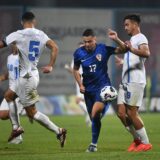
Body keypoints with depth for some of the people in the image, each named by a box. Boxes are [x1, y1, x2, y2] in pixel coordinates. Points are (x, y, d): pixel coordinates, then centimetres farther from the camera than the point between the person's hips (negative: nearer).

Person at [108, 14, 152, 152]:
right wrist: (117, 40, 42)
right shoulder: (132, 39, 20)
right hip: (125, 82, 9)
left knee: (132, 113, -9)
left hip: (135, 82, -9)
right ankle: (137, 139, 17)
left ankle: (145, 143, 0)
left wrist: (132, 49, -46)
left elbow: (146, 53, -31)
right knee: (121, 113, 5)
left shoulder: (140, 38, -10)